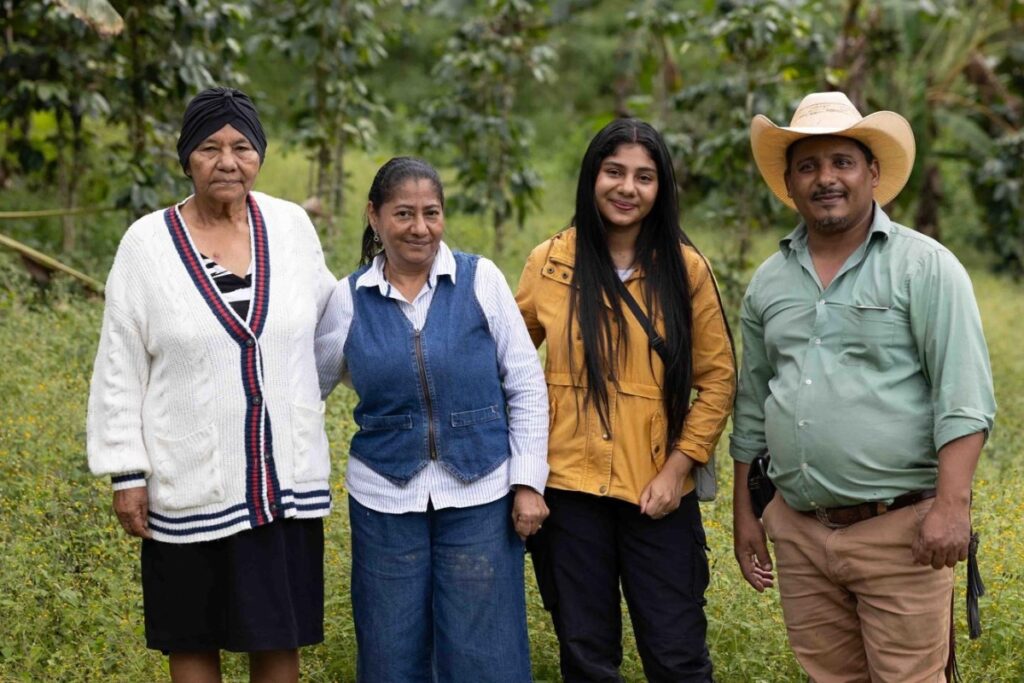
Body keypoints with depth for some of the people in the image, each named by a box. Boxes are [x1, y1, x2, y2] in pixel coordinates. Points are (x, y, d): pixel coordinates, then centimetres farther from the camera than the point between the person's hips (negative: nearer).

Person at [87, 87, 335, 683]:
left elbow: (328, 318, 16)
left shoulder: (292, 226, 0)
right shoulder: (148, 242, -7)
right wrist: (126, 473, -5)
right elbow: (119, 370, -4)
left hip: (285, 477, 2)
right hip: (190, 486, -2)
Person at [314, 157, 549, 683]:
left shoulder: (481, 280, -3)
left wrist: (528, 481, -4)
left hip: (481, 498, -1)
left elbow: (526, 386, 1)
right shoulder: (348, 299, 0)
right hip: (384, 500, 1)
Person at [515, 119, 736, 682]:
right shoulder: (549, 262, 2)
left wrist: (678, 469, -7)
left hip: (659, 495, -1)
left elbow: (717, 379, 2)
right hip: (570, 488, 1)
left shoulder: (685, 269, -1)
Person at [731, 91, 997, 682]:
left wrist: (951, 504, -19)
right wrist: (744, 512, 16)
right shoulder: (769, 281, 11)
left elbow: (963, 396, -11)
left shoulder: (924, 267, -4)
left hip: (900, 528, -5)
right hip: (798, 531, 5)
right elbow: (752, 407, 18)